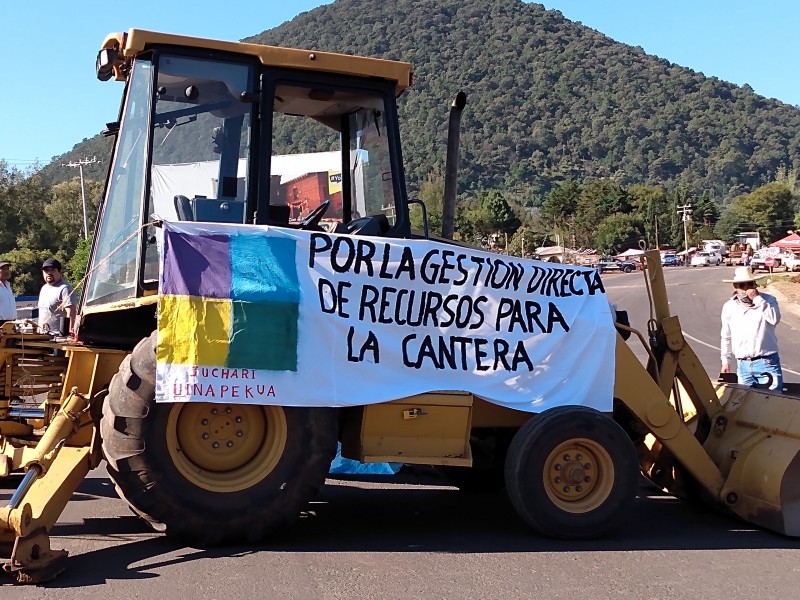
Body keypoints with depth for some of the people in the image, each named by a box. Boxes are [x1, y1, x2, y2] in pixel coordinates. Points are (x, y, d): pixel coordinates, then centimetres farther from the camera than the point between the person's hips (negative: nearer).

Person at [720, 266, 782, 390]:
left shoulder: (768, 300, -2)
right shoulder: (729, 307, 6)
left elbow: (775, 319, -23)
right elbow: (726, 337, 15)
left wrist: (757, 298, -20)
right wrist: (725, 361, 15)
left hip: (767, 362, -3)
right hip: (743, 365, 3)